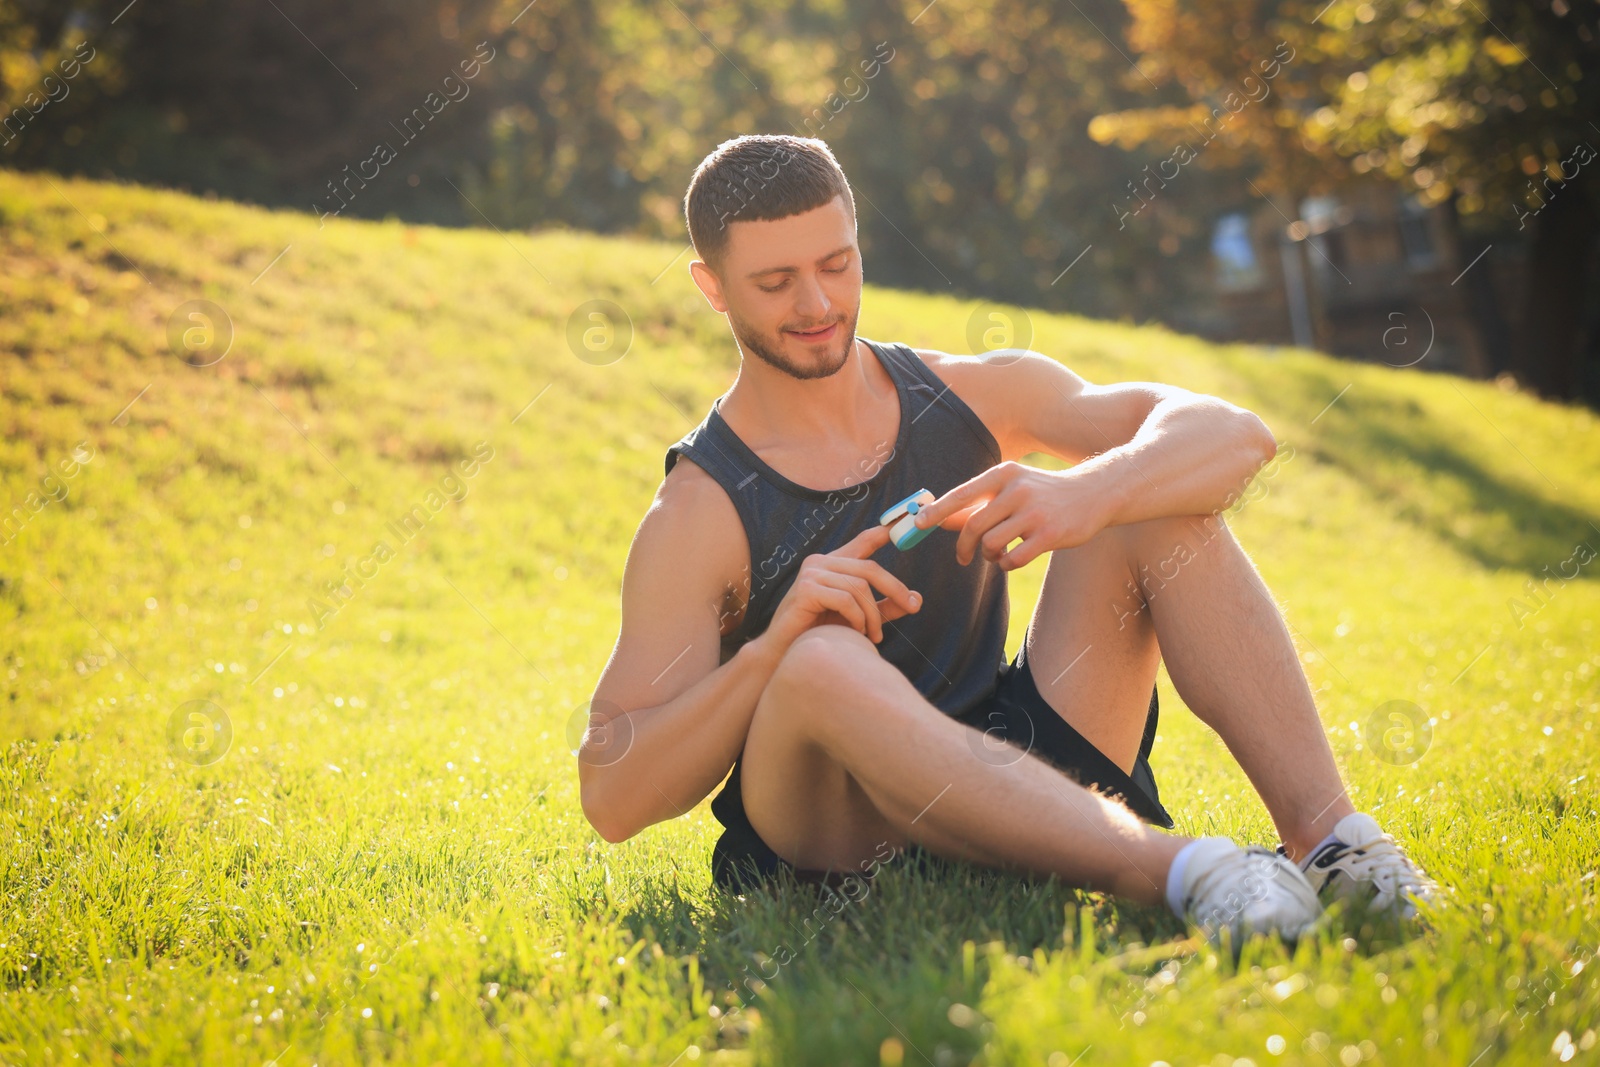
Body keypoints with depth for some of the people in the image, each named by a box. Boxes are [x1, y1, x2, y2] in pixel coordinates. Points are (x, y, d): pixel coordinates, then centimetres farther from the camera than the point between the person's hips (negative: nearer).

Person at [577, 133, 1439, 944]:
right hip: (833, 836, -4)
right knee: (822, 663, -37)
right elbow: (610, 800, -14)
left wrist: (1088, 495, -28)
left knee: (1160, 500, -9)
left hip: (1022, 784, 4)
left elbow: (1234, 435, -7)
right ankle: (1182, 873, -46)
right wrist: (771, 648, -28)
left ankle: (1328, 836, -22)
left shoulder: (968, 396, 4)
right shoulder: (702, 512, -7)